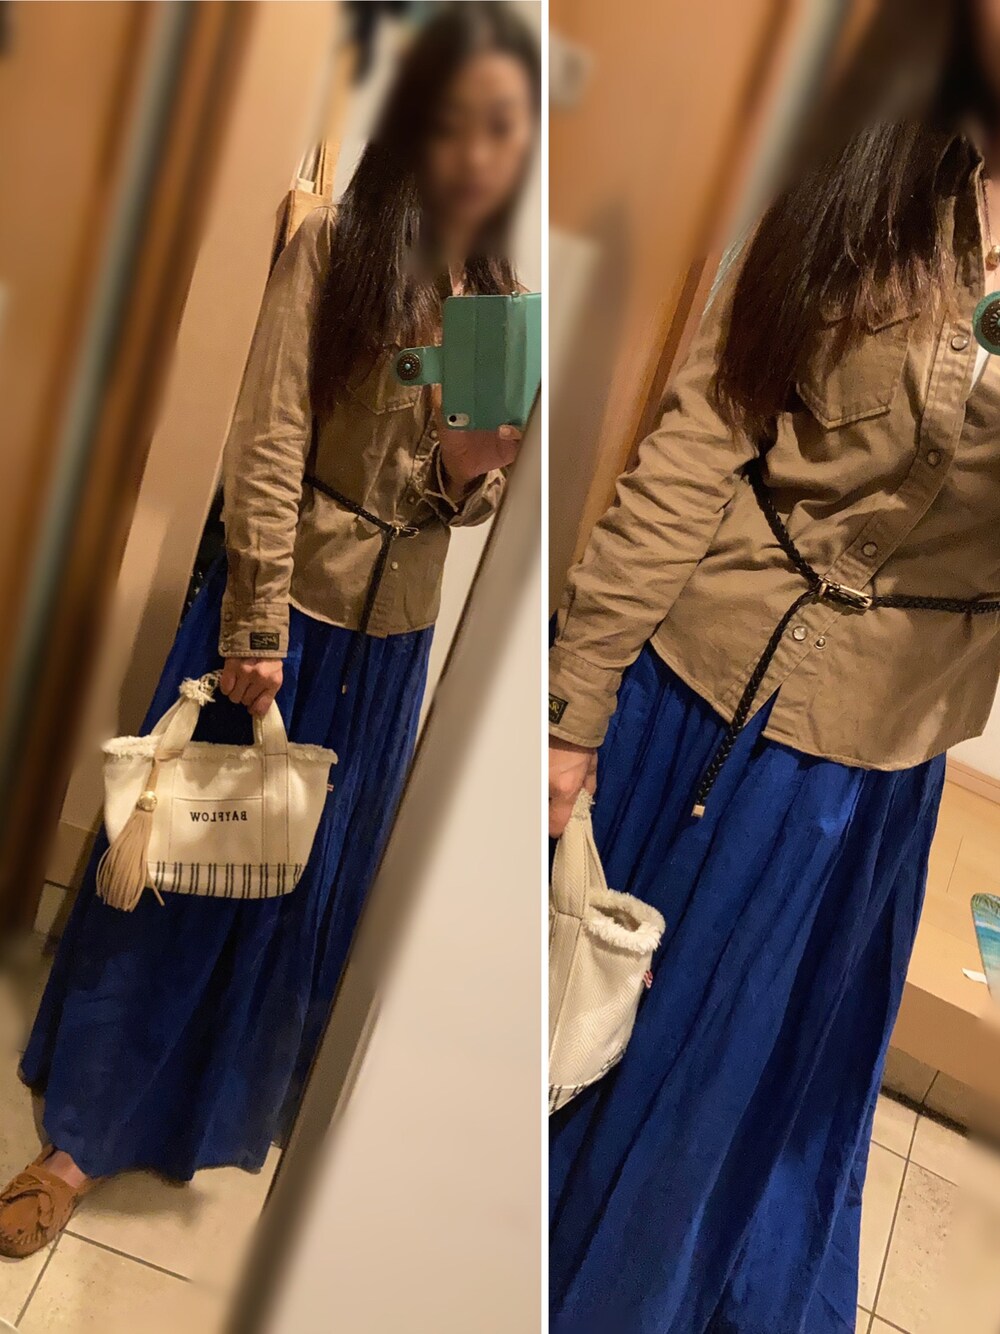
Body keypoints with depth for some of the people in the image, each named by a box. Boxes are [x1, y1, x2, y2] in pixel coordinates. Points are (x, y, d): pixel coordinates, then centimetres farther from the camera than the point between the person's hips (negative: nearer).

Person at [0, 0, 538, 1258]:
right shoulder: (335, 243, -7)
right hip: (281, 602, -4)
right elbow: (269, 438, -12)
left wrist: (468, 472, -15)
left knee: (303, 881, 16)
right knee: (179, 863, 6)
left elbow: (471, 496, 8)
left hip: (390, 634, 5)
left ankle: (217, 1109, 40)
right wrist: (260, 625, -17)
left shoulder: (505, 299, 7)